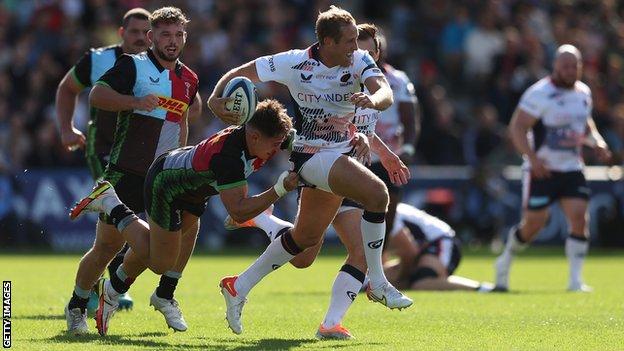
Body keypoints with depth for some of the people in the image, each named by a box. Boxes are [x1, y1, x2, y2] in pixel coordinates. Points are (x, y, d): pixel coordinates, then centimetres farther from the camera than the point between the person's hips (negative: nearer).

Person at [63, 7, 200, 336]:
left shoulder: (188, 79, 13)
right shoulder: (133, 65, -6)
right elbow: (97, 95, -18)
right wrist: (136, 101, -29)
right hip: (126, 172, -5)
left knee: (187, 225, -11)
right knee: (107, 245, -4)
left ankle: (164, 295, 9)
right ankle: (76, 307, 15)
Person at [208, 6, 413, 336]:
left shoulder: (359, 61, -7)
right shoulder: (295, 63, -16)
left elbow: (386, 93, -23)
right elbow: (240, 73, -7)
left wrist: (372, 99, -46)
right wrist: (215, 99, -24)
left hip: (342, 152, 6)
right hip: (311, 155, -6)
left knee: (307, 236, 15)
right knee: (377, 193, -26)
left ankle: (239, 287, 28)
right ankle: (377, 284, -14)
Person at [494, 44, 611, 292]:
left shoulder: (583, 93, 9)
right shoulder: (540, 93, -13)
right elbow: (517, 127, -16)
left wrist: (597, 143, 6)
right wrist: (532, 157, -28)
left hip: (572, 168, 5)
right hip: (542, 169, -5)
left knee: (579, 217, -10)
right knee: (534, 222, -3)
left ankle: (575, 279, -5)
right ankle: (505, 262, 23)